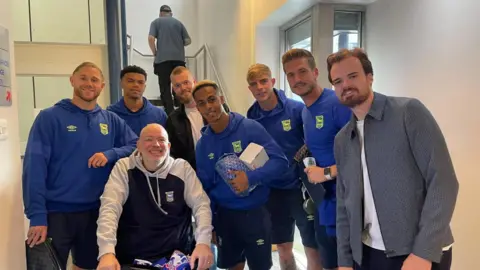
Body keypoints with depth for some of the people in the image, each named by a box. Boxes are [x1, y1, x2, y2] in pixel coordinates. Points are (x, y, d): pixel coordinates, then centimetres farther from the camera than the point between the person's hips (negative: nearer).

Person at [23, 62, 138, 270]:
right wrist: (37, 215, -19)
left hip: (96, 212, 4)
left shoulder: (111, 120, 6)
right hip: (56, 213, -4)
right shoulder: (49, 117, -6)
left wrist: (111, 154, -16)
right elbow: (35, 167, -12)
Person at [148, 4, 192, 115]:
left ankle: (169, 113, -4)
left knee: (165, 87, 0)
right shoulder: (178, 22, 16)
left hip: (163, 58, -2)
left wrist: (155, 53, 6)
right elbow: (188, 41, 11)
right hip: (179, 58, 2)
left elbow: (151, 38, -5)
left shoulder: (156, 22, 10)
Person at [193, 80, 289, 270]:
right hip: (224, 215, 4)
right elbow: (205, 187, 7)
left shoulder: (250, 128, -12)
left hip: (255, 212, -3)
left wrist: (251, 178, -28)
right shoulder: (203, 144, 1)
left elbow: (280, 161, -15)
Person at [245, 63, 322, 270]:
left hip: (301, 186, -3)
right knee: (283, 249, 16)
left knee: (312, 248, 6)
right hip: (273, 191, 3)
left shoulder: (297, 109, -12)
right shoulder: (251, 117, -1)